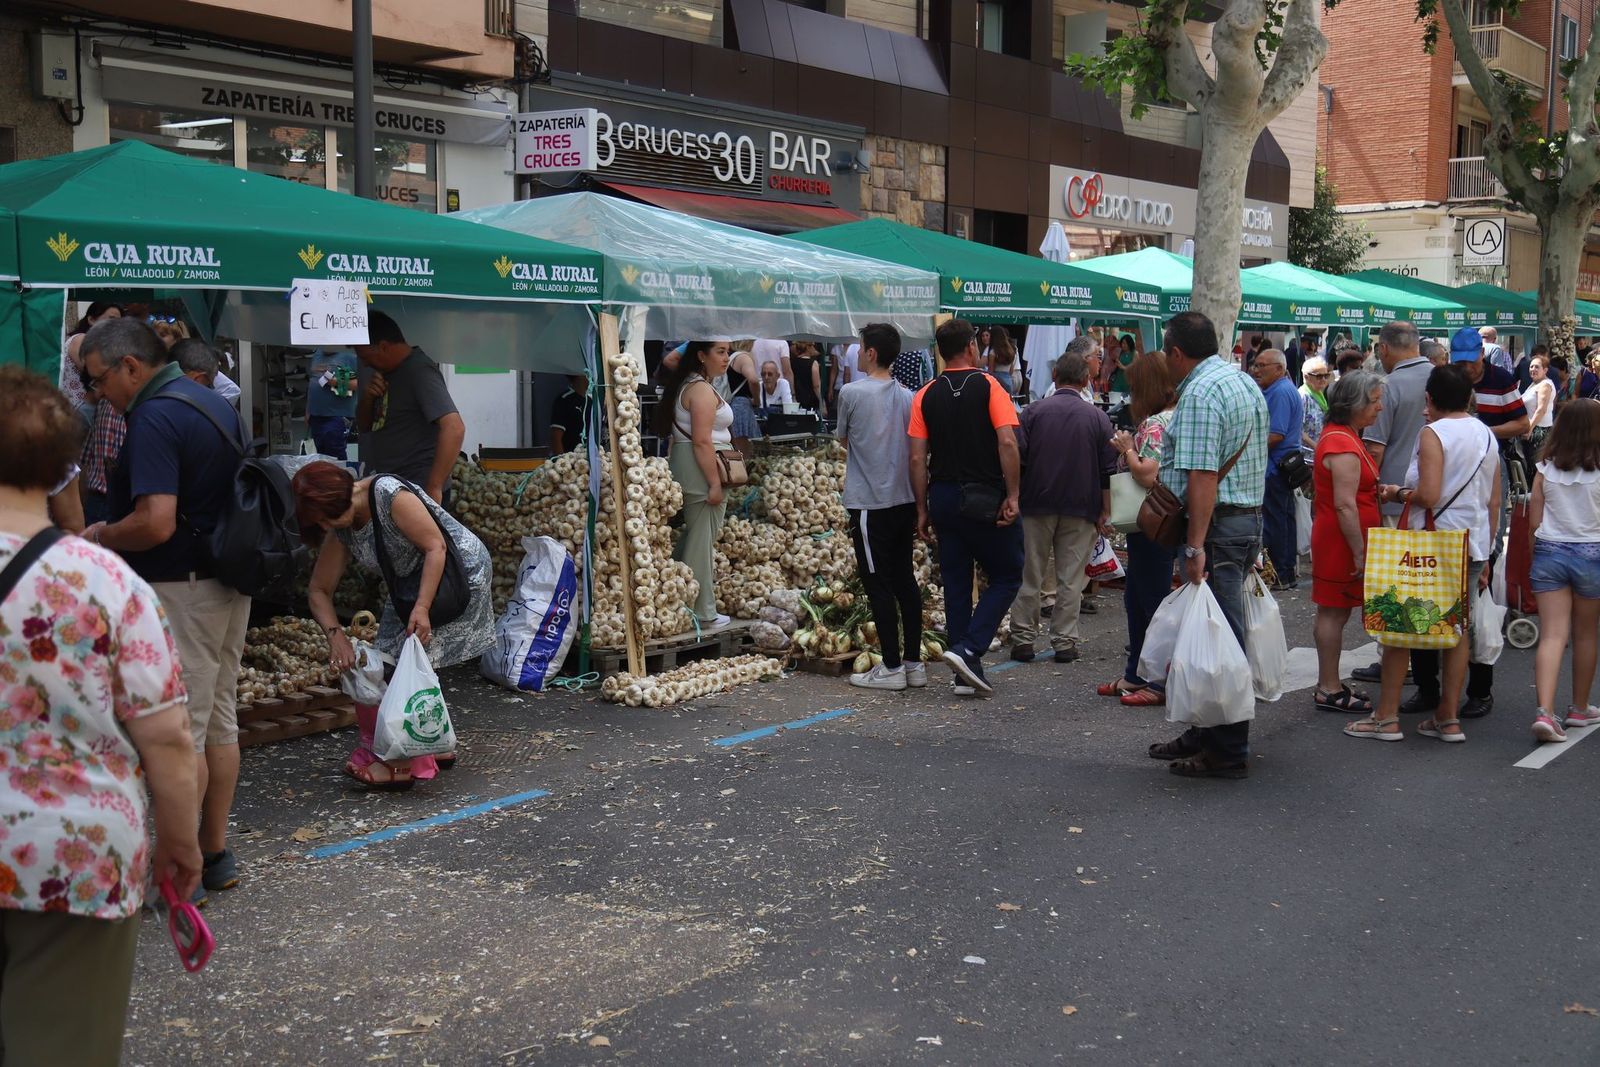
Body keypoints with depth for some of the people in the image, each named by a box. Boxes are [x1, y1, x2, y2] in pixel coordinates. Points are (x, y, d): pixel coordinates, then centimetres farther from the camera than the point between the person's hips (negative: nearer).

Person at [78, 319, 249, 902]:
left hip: (180, 589, -10)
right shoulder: (216, 404, 11)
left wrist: (100, 536, -8)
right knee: (218, 722, 15)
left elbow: (156, 522, -27)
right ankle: (216, 854, 25)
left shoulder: (154, 419, -18)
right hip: (230, 583, 10)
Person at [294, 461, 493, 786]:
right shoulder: (341, 531, -2)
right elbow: (319, 590, 2)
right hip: (409, 585, 9)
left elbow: (436, 546, -25)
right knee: (389, 662, 3)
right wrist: (335, 634, -15)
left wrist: (422, 608, -30)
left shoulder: (390, 495, -27)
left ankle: (404, 763, -11)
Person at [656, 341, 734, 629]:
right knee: (702, 541, -5)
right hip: (701, 471, -11)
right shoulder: (702, 389, -15)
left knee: (692, 537, 14)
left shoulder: (686, 385, 17)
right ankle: (703, 613, 1)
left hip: (684, 468, 11)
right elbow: (702, 441, -21)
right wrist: (715, 483, -20)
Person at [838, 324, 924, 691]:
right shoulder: (907, 397, 7)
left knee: (879, 585, -1)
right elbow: (917, 454, 11)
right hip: (905, 499, 6)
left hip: (869, 502, -6)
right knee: (906, 580, 11)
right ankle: (914, 663, 15)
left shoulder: (852, 393, -10)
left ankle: (891, 668, 1)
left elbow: (843, 440, 7)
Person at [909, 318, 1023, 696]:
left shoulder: (925, 396, 4)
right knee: (1006, 576, 8)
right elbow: (1007, 443, -15)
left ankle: (966, 673, 12)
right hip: (985, 499, -4)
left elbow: (917, 458, 0)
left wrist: (923, 508, 6)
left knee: (956, 584, 10)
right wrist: (1012, 496, -10)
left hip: (943, 496, 4)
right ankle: (968, 649, -9)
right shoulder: (988, 387, -5)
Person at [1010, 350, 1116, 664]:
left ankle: (1023, 638, 7)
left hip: (1037, 504, 0)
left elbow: (1017, 458, -3)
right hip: (1080, 508, 0)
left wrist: (1014, 497, 7)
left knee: (1030, 576, 7)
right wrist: (1105, 513, 6)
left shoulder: (1034, 411, -2)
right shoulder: (1097, 417, 2)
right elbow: (1107, 470, 1)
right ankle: (1064, 641, 6)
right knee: (1071, 579, 6)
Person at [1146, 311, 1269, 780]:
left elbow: (1203, 477, -23)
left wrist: (1195, 547, -25)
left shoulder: (1200, 394, -16)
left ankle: (1228, 752, -1)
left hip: (1218, 526, -10)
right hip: (1249, 517, 10)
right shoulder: (1244, 382, 17)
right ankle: (1207, 733, 25)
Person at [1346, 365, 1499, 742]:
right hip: (1473, 542, 6)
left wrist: (1401, 494, -2)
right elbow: (1494, 502, 12)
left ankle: (1387, 717, 3)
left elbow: (1429, 495, -22)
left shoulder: (1433, 433, -12)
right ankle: (1448, 718, 12)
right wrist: (1485, 554, 18)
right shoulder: (1487, 435, 9)